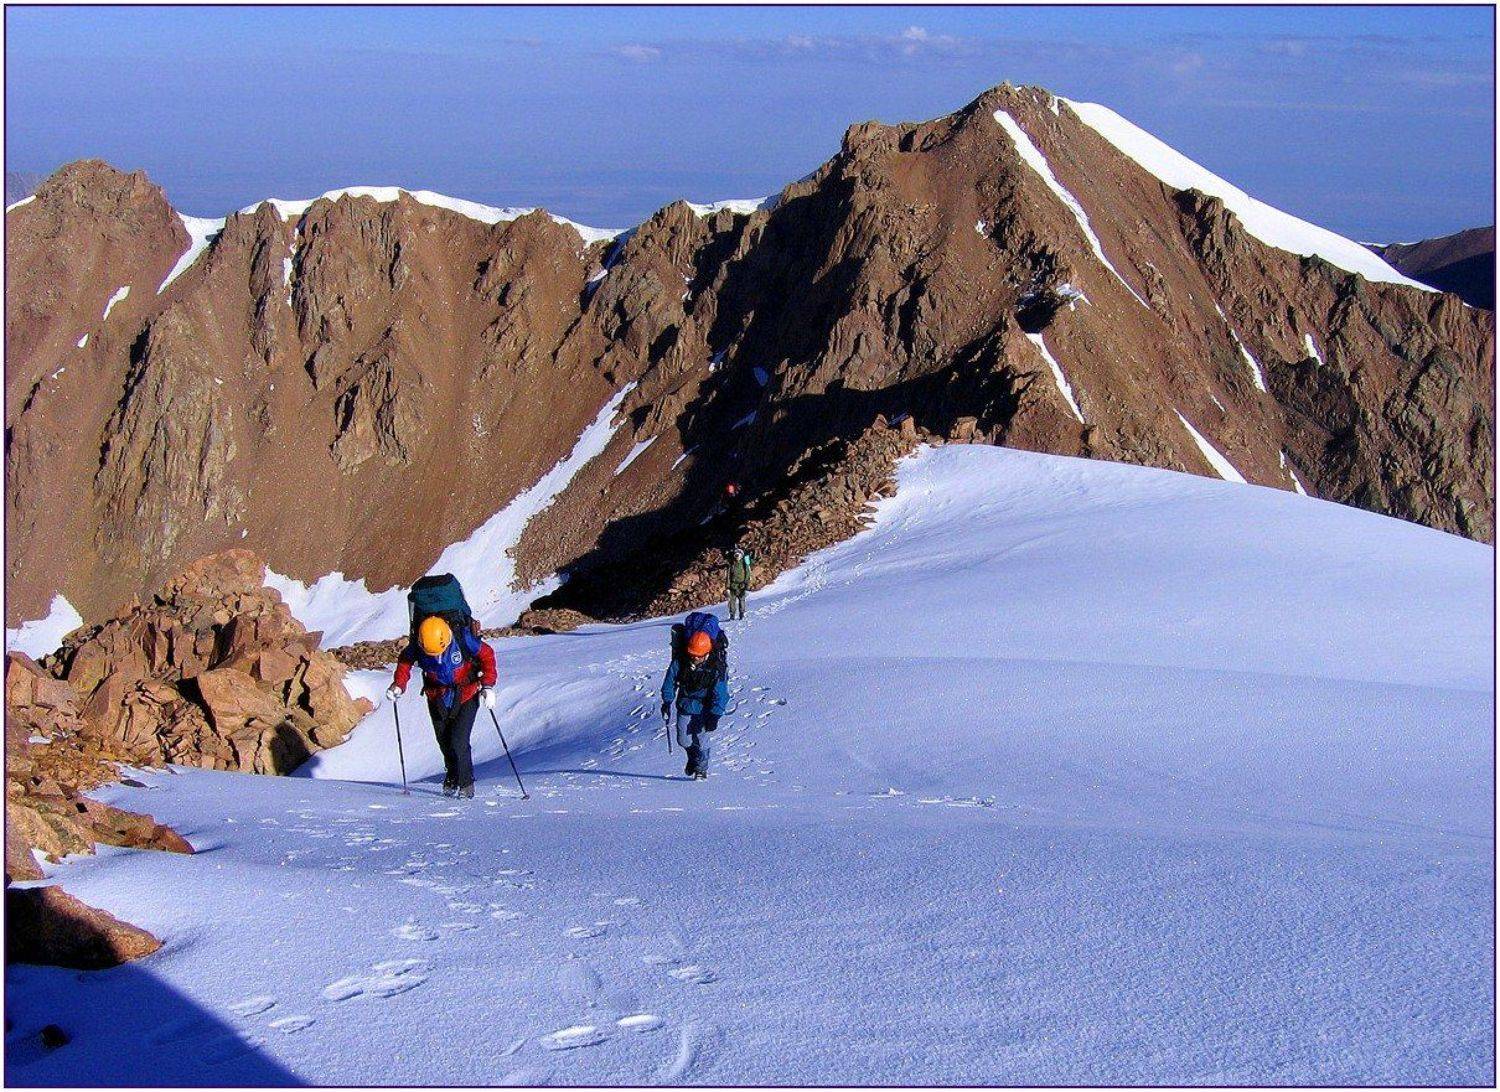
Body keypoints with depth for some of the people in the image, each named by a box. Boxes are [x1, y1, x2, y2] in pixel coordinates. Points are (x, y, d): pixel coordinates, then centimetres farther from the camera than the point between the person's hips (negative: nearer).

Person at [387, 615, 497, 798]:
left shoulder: (462, 639, -26)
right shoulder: (417, 647, -19)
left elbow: (487, 655, -12)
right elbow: (404, 661, 3)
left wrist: (487, 686, -16)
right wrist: (398, 684, -11)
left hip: (466, 696, -3)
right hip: (437, 698, 3)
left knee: (458, 742, -13)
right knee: (444, 741, 8)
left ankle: (465, 783, 3)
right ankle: (452, 775, 34)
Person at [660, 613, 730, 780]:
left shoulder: (717, 667, -25)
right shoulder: (680, 661, -20)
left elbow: (720, 694, -18)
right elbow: (670, 680, -5)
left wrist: (715, 715, -22)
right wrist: (667, 701, -7)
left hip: (705, 708, -3)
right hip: (685, 705, 3)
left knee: (701, 739, -4)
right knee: (683, 740, 5)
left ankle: (701, 768, 19)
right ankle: (692, 759, 37)